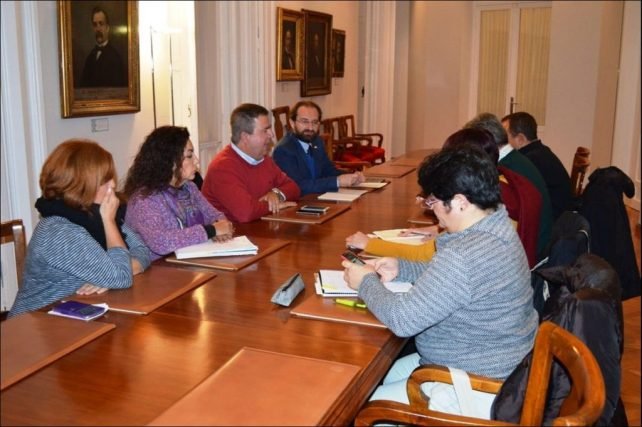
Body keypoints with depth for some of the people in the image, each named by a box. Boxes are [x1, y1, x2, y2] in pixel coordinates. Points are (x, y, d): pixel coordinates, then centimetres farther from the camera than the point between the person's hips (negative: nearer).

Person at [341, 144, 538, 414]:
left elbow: (403, 319, -29)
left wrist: (366, 283, -12)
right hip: (486, 365, 10)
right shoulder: (494, 228, 0)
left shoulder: (465, 255, -33)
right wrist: (401, 269, 1)